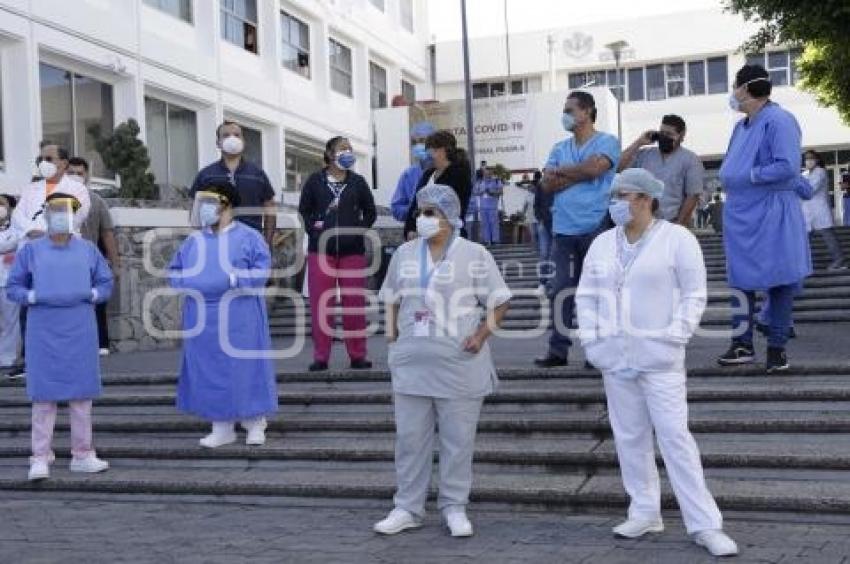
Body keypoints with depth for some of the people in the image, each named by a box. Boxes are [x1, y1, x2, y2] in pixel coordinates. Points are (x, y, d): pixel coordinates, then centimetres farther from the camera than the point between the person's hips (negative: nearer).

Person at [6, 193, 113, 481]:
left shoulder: (88, 250, 7)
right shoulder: (31, 250, 4)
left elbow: (106, 283, 12)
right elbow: (13, 287, 6)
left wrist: (91, 294, -7)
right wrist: (32, 296, -11)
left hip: (80, 330, 2)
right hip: (44, 330, -1)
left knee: (81, 392, 6)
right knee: (44, 394, 0)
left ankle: (82, 454, 15)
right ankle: (41, 457, 7)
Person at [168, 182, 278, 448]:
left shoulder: (248, 237, -2)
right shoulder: (194, 241, 12)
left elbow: (262, 269, -8)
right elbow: (174, 271, 16)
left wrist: (235, 279, -19)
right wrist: (187, 282, -5)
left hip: (239, 317, -4)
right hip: (203, 318, 5)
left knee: (244, 369, 1)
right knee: (211, 373, 7)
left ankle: (255, 425, 15)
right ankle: (222, 428, 17)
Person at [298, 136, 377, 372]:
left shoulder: (358, 182, 9)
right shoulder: (315, 181, 6)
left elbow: (370, 211, 14)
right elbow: (304, 210, 10)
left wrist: (360, 229, 2)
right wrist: (313, 229, -2)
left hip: (353, 250, 1)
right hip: (321, 250, -1)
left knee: (355, 303, 2)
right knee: (321, 303, -1)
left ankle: (358, 355, 10)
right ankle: (321, 356, 6)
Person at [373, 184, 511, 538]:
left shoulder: (474, 255, -2)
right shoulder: (405, 254, 9)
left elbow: (499, 302, 1)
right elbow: (392, 300, 18)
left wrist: (482, 333, -12)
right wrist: (392, 336, 7)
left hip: (460, 366, -3)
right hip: (411, 364, 4)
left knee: (458, 440, 4)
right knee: (409, 438, 8)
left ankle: (455, 508, 18)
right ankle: (408, 508, 20)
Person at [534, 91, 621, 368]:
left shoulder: (607, 142, 2)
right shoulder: (560, 148, 17)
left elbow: (595, 168, -17)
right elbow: (547, 184, 4)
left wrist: (561, 171, -2)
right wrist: (580, 174, -8)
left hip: (596, 227, -5)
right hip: (565, 229, 5)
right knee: (562, 290, 2)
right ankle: (558, 349, 6)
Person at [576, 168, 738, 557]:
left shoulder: (677, 238, -4)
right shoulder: (602, 244, 10)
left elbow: (694, 294, -5)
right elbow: (586, 295, 14)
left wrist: (676, 337, -14)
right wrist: (590, 339, 4)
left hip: (658, 357, -5)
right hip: (614, 358, 5)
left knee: (675, 438, -7)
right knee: (629, 438, 9)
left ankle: (705, 525, 0)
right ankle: (645, 513, 22)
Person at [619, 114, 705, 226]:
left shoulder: (690, 159, 3)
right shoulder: (644, 154, 13)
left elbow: (692, 196, -3)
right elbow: (619, 167, 3)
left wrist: (679, 224, -10)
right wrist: (638, 143, 1)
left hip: (671, 225, -3)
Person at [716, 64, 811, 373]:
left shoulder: (779, 121, -13)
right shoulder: (742, 126, 13)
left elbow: (788, 166, -22)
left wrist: (748, 176, -17)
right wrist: (727, 176, 2)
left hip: (771, 216, -8)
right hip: (740, 215, 8)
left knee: (779, 281, 3)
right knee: (740, 279, 9)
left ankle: (777, 347, 12)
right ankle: (742, 344, 16)